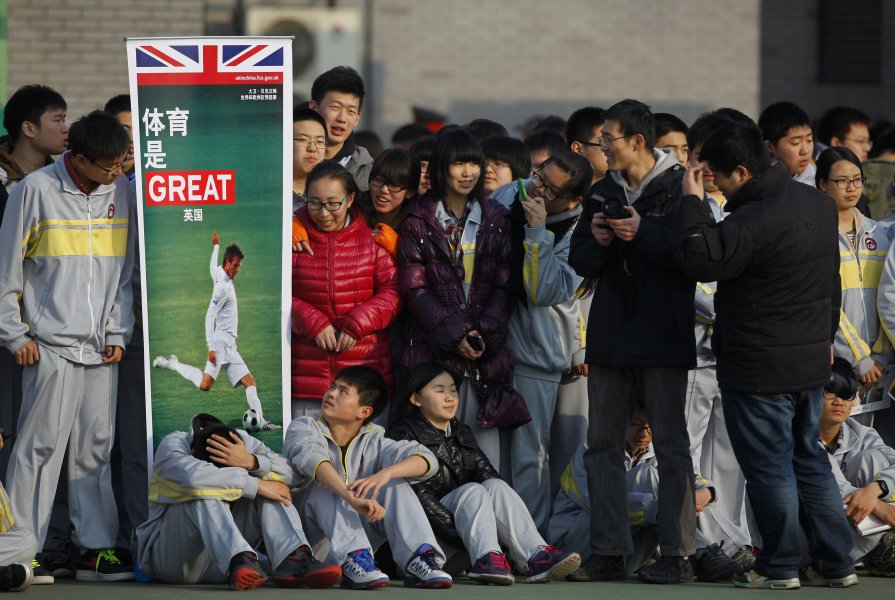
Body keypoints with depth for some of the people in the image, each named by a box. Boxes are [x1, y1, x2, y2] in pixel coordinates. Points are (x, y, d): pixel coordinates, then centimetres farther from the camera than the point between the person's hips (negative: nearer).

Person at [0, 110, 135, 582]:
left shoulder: (120, 191, 8)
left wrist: (118, 332, 8)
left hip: (101, 348, 5)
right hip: (50, 345, -5)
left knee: (96, 447, 7)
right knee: (42, 445, -6)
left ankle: (95, 547, 11)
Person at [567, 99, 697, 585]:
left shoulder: (680, 188, -3)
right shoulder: (602, 193, 14)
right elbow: (579, 261, 15)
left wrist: (644, 234, -19)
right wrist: (596, 242, -6)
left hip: (663, 339, -6)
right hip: (610, 336, 6)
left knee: (670, 444, -3)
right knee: (602, 443, 4)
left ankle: (677, 552, -1)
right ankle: (608, 550, 8)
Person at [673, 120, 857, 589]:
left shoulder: (755, 220, -24)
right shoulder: (818, 204, 7)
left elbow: (698, 259, -29)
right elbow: (832, 281, 18)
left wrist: (692, 202, -17)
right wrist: (826, 335, 29)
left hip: (759, 369, -9)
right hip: (811, 360, 9)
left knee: (768, 466, 2)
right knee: (808, 458, 16)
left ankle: (779, 566, 9)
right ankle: (836, 563, 17)